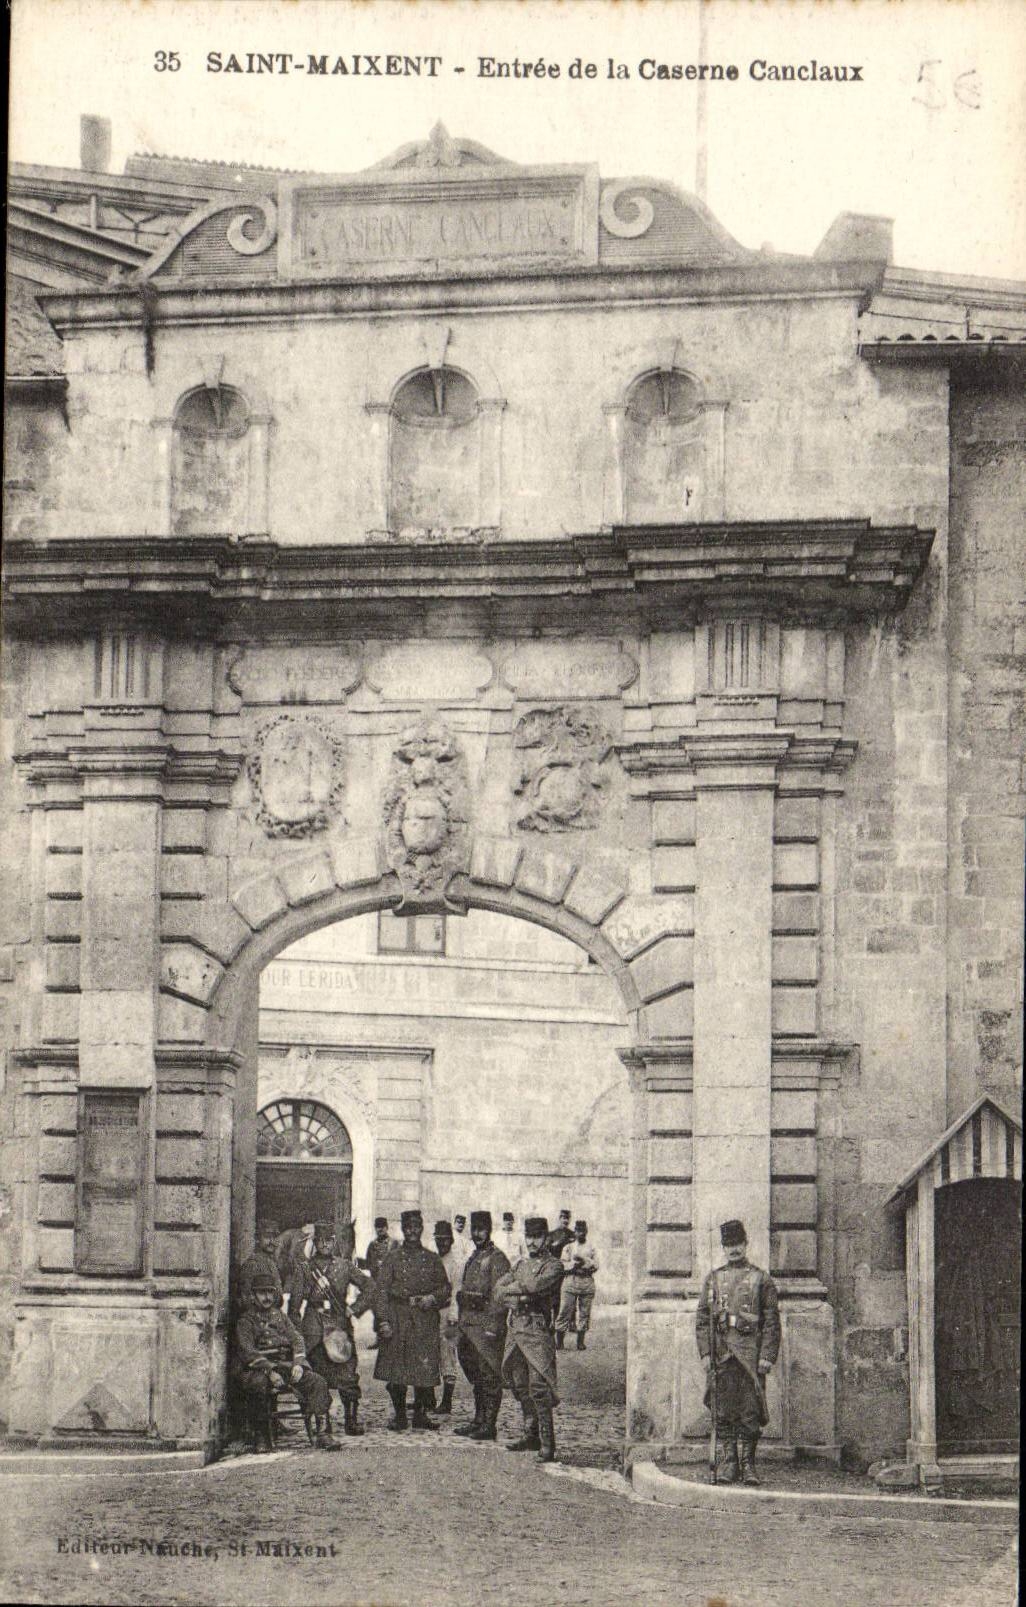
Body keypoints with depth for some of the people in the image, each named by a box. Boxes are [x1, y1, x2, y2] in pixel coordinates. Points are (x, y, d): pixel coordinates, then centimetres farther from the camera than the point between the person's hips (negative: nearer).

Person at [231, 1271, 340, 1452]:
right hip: (257, 1369, -5)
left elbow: (296, 1339, 12)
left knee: (317, 1381, -17)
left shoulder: (279, 1315, 21)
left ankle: (323, 1434, -20)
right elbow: (247, 1351, -10)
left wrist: (298, 1364, -8)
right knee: (260, 1386, -39)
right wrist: (269, 1370, -24)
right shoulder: (246, 1320, 4)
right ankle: (261, 1439, -24)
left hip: (285, 1365, 5)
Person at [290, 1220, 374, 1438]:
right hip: (313, 1328, -1)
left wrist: (354, 1309, -4)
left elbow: (369, 1287, 7)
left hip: (340, 1324, 1)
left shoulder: (345, 1266, 10)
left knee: (348, 1374, -6)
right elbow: (295, 1302, 7)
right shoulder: (304, 1268, 8)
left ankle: (352, 1420, 1)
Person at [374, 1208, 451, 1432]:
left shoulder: (432, 1259, 12)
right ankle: (399, 1415, 6)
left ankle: (420, 1413, 6)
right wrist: (384, 1321, -10)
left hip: (426, 1320, 1)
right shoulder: (393, 1258, 5)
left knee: (425, 1368, -3)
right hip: (398, 1318, -1)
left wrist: (432, 1298, -5)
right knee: (396, 1371, -3)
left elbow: (445, 1287, 16)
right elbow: (382, 1290, 0)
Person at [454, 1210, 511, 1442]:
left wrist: (492, 1326, -21)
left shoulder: (497, 1259, -10)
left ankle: (489, 1426, -3)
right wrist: (462, 1325, 19)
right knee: (475, 1377, 14)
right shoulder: (473, 1259, 18)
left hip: (487, 1325, -9)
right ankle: (478, 1421, 21)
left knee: (489, 1376, -5)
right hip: (469, 1325, 9)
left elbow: (499, 1295, -16)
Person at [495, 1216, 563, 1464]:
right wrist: (521, 1297, -10)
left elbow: (535, 1285, -21)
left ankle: (547, 1444, -14)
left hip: (537, 1331, -7)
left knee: (539, 1386, -13)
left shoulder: (552, 1266, -3)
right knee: (519, 1385, 11)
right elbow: (499, 1289, 9)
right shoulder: (521, 1263, 18)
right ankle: (530, 1435, 21)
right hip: (515, 1329, 7)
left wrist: (511, 1289, -5)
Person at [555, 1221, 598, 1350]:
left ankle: (580, 1341, 9)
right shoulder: (568, 1247, 9)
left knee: (584, 1313, 2)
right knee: (565, 1311, -6)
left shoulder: (590, 1248, 13)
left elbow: (596, 1266, 6)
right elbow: (563, 1265, 2)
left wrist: (584, 1261, -10)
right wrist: (574, 1264, -15)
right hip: (571, 1280, -2)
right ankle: (559, 1341, -2)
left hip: (587, 1281, 2)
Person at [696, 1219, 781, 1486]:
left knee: (750, 1410, -4)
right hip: (722, 1352, 2)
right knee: (724, 1411, 0)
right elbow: (702, 1319, 10)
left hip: (751, 1352, -2)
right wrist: (705, 1352, 0)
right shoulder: (713, 1279, 13)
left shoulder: (761, 1279, 6)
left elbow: (772, 1321, 2)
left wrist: (767, 1356, -6)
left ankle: (748, 1464, 1)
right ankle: (730, 1462, 5)